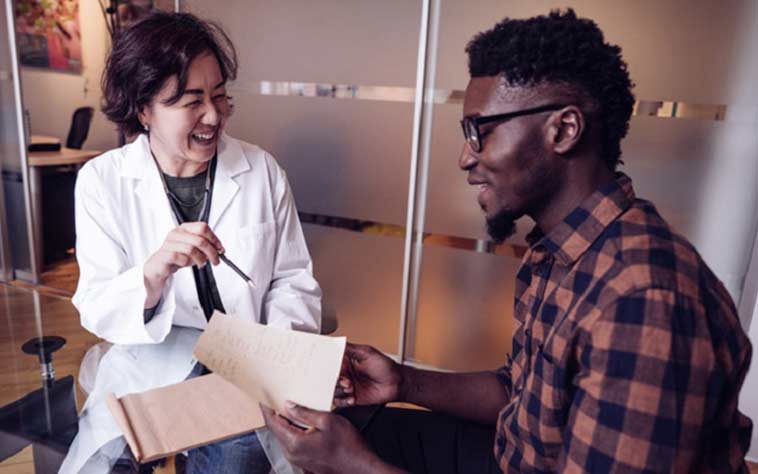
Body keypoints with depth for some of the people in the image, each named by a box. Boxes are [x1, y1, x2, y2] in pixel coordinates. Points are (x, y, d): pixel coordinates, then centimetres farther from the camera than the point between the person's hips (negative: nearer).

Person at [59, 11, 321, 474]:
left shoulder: (262, 171, -4)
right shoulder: (102, 181, -6)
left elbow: (293, 280, 2)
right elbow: (97, 312, -9)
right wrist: (155, 270, -30)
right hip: (149, 367, 1)